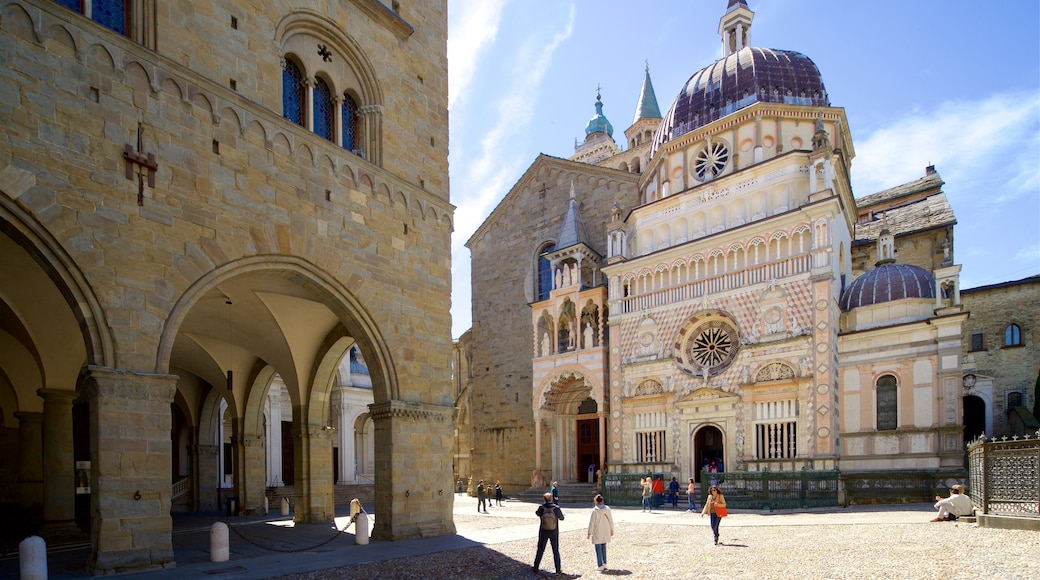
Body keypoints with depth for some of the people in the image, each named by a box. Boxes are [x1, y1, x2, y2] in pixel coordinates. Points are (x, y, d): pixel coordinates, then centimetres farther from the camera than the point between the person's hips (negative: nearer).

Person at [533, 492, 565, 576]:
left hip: (543, 533, 1)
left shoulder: (541, 508, -15)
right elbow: (562, 518, -1)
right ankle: (558, 570, 17)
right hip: (554, 533, 0)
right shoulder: (556, 508, -17)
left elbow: (537, 513, 8)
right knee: (556, 551, 13)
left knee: (540, 550, 14)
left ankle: (535, 568, 21)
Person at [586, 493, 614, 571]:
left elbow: (591, 522, -12)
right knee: (604, 547, 15)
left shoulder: (595, 510, -14)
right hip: (605, 532, 5)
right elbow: (611, 520, 7)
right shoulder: (607, 509, 0)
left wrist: (589, 533, -5)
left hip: (597, 533, -5)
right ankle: (604, 564, 17)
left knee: (598, 549, 3)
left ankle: (600, 565, 3)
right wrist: (612, 530, 19)